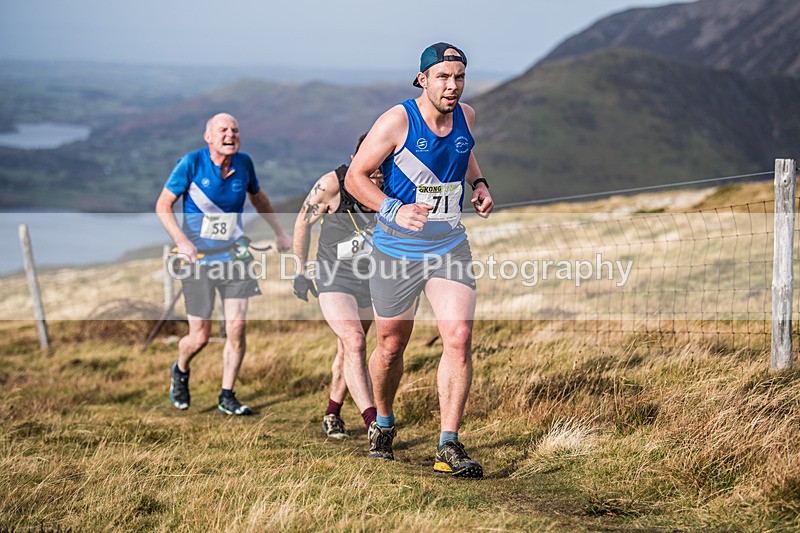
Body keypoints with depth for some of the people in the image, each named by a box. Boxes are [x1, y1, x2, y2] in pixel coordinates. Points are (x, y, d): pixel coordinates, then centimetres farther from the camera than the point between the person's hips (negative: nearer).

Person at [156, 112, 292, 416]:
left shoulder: (243, 163, -1)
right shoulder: (191, 163, -13)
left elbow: (258, 197, 20)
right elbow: (163, 205, -9)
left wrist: (279, 232, 24)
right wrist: (181, 241, -24)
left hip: (234, 255, 3)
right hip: (198, 258, -3)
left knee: (236, 328, -8)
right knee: (200, 337, -1)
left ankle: (227, 397, 7)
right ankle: (180, 372, 34)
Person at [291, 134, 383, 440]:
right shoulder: (331, 185, -21)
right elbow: (303, 223, -5)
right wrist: (300, 271, 1)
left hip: (369, 280, 4)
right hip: (333, 278, -4)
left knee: (348, 351, 14)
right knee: (355, 343, -21)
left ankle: (332, 415, 34)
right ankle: (372, 424, -28)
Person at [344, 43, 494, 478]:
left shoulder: (466, 116, 1)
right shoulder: (397, 120, -14)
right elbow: (355, 177, -9)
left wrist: (478, 184, 6)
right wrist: (394, 210, -24)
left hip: (450, 246, 3)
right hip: (397, 249, -3)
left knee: (459, 337, -14)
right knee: (391, 346, 10)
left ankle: (449, 447, -10)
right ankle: (383, 425, 38)